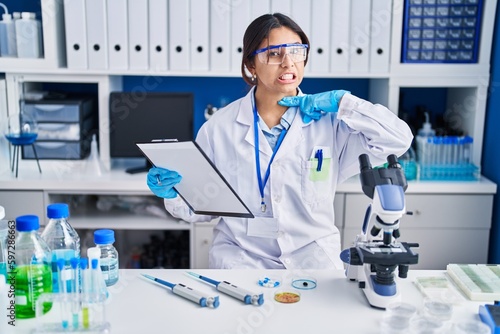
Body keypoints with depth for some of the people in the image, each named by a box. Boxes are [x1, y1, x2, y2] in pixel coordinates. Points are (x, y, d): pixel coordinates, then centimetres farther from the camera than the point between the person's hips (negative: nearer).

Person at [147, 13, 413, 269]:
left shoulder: (329, 121, -2)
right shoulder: (219, 127, -1)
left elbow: (399, 140, -9)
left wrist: (340, 102, -11)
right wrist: (173, 192, -17)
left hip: (313, 254, 1)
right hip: (240, 255, 0)